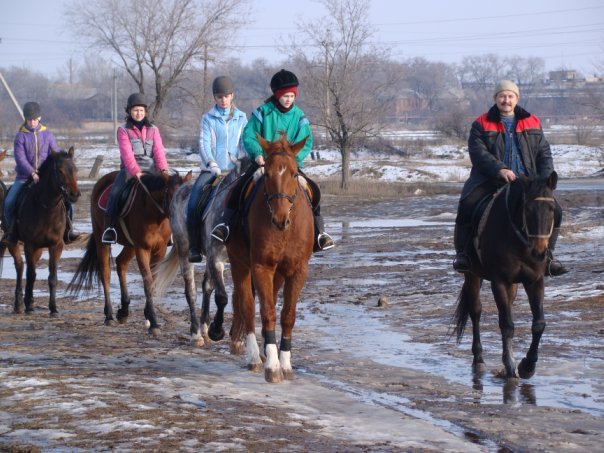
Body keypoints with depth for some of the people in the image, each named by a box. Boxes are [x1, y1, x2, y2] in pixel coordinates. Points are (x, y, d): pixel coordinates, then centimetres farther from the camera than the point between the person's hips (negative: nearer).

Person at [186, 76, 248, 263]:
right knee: (194, 203, -21)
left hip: (235, 169, 1)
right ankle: (194, 248, -15)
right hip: (211, 170, -1)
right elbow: (204, 143, -6)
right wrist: (211, 164, -23)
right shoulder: (208, 118, 5)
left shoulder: (241, 118, 10)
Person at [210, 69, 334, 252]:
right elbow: (248, 136, -2)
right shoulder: (263, 113, 0)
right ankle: (225, 223, -15)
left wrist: (293, 157, -19)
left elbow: (306, 143, 0)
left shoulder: (299, 117, 5)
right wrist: (257, 153, -20)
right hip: (263, 162, -1)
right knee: (240, 186, -24)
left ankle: (319, 232, -12)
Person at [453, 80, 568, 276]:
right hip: (489, 181, -3)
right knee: (467, 206, -28)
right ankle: (462, 254, -11)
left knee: (553, 210, -12)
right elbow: (478, 153, -9)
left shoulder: (532, 123, 15)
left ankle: (547, 255, 6)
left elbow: (544, 153, 12)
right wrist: (500, 170, -26)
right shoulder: (482, 125, 5)